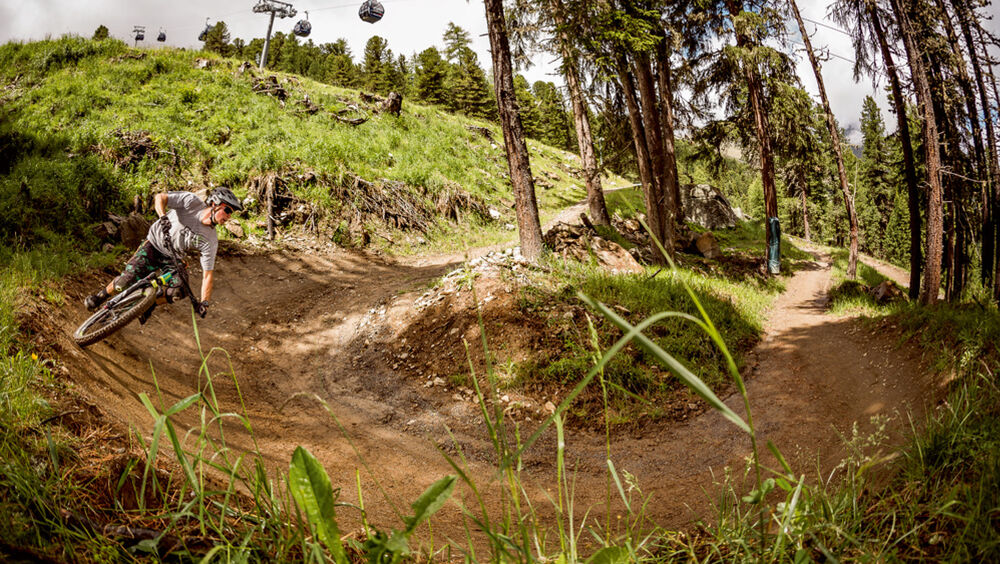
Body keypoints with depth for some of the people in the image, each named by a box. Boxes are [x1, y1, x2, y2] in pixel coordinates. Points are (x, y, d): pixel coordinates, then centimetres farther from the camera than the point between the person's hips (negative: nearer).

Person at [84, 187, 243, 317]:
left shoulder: (211, 241, -18)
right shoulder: (192, 202, -22)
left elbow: (208, 274, -17)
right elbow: (159, 197, -22)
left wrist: (204, 302, -27)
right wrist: (163, 217, -42)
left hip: (172, 258, 2)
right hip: (154, 244, -2)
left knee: (178, 292, -22)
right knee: (128, 278, -14)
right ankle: (100, 297, 16)